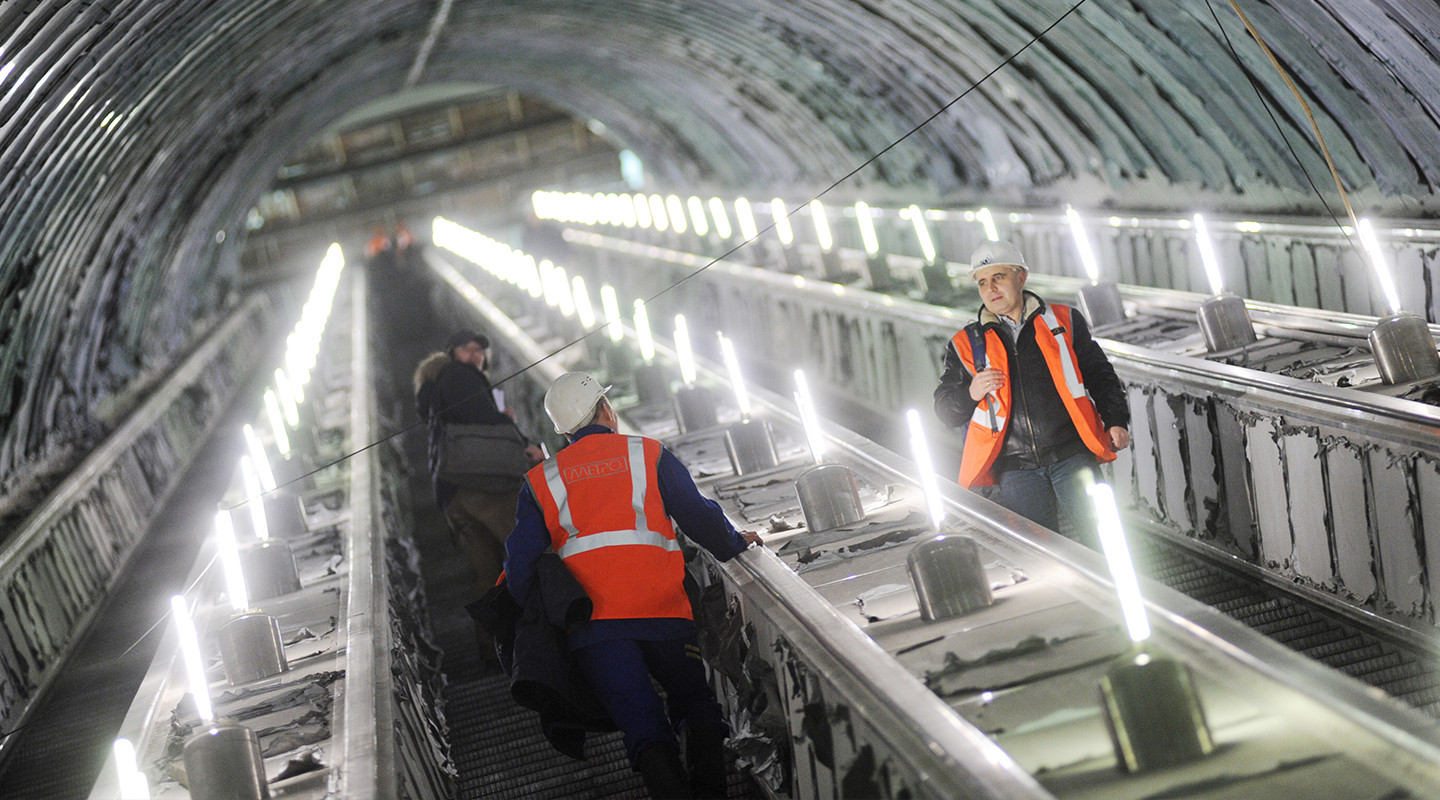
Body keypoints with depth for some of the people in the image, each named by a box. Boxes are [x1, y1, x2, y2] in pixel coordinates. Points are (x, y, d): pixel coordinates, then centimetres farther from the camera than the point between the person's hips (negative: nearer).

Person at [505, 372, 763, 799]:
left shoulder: (540, 481, 15)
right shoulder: (649, 455, 10)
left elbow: (520, 566, 10)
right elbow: (699, 516, 8)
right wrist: (733, 543, 27)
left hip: (593, 626, 1)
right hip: (664, 613, -1)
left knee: (644, 725, -4)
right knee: (697, 704, 13)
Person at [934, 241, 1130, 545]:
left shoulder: (1064, 321, 11)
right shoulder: (966, 344, 12)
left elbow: (1099, 375, 15)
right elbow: (945, 410, 12)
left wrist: (1116, 422, 0)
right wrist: (971, 393, -10)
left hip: (1073, 456, -1)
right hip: (1015, 470, 1)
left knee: (1100, 540, -10)